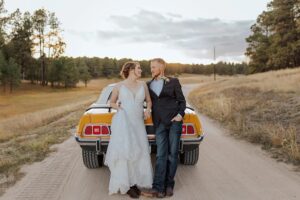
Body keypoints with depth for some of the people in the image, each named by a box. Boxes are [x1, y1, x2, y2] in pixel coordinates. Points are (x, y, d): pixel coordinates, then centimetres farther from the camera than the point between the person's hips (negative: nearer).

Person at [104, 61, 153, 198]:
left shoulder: (143, 85, 10)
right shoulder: (119, 86, 3)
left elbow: (149, 101, 19)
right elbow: (111, 102, 14)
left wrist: (148, 109, -1)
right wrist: (118, 107, -7)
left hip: (137, 124, 4)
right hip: (122, 122, -3)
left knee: (138, 152, 1)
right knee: (125, 152, -8)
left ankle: (134, 182, 16)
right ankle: (125, 185, 3)